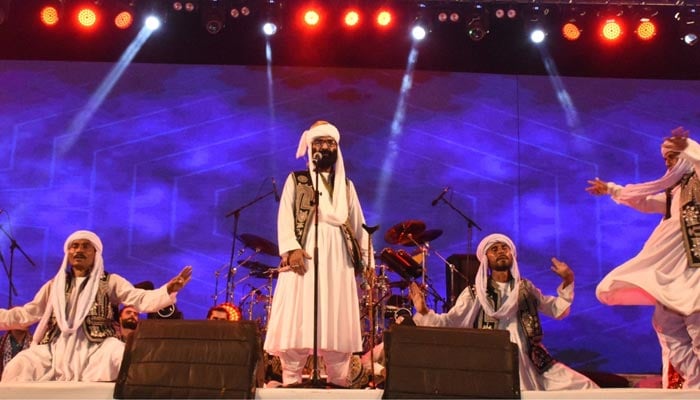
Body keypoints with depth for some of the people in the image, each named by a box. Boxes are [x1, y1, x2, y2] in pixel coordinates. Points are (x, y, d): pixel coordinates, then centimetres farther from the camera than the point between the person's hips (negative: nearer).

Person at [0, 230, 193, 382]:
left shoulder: (110, 281, 12)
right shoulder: (54, 285, 23)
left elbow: (140, 300, -1)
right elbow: (26, 314, 22)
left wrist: (168, 290, -20)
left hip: (97, 347, -3)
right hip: (56, 347, 3)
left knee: (121, 358, -36)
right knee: (18, 367, -23)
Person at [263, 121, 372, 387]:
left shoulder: (347, 186, 21)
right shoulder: (295, 180, 12)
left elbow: (359, 225, 16)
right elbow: (285, 217, 0)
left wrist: (367, 261, 5)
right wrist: (291, 248, -17)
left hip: (338, 258, 3)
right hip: (305, 255, -3)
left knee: (338, 323, -1)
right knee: (297, 321, -8)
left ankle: (338, 381, 4)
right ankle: (291, 381, -4)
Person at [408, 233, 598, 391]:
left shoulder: (526, 288, 12)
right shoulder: (474, 293, 1)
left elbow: (558, 310, 16)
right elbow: (449, 322, -6)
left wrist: (567, 282, 2)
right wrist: (424, 312, -23)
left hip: (530, 362, 4)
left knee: (585, 387, -4)